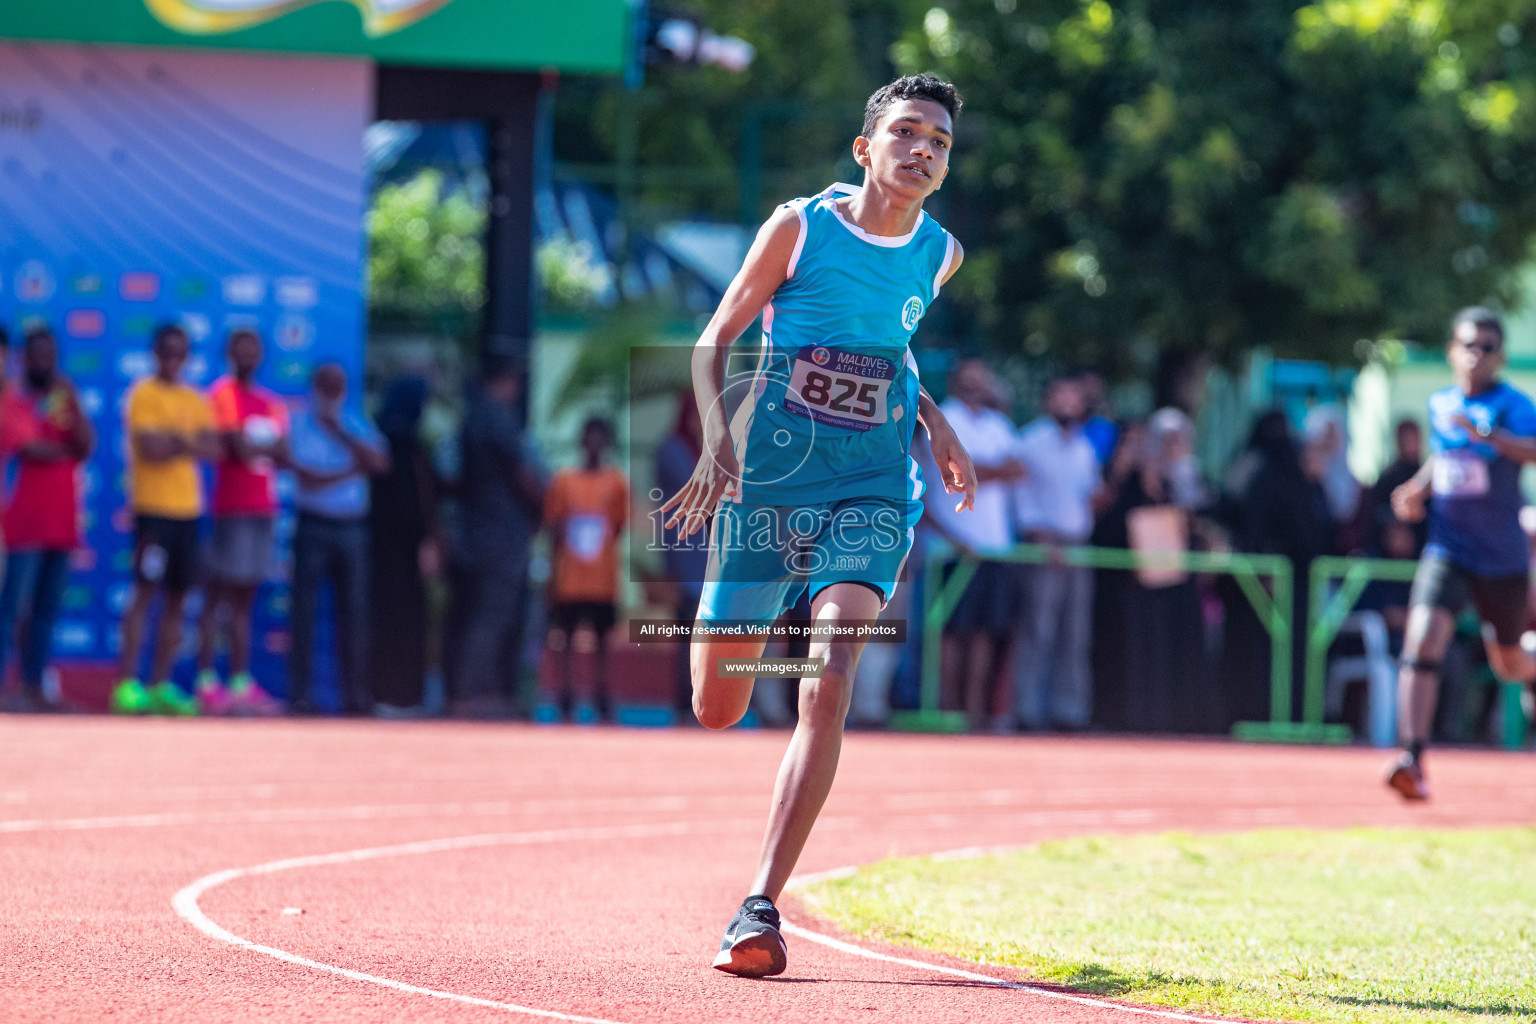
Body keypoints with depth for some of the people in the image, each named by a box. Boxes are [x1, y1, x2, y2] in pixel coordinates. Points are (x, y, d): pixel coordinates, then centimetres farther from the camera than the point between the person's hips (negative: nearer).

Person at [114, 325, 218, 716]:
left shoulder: (194, 401, 15)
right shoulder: (143, 395, -3)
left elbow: (213, 449, 4)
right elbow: (149, 448, -14)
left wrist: (174, 441, -11)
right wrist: (189, 444, -4)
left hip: (187, 508, 6)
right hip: (153, 509, -6)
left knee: (177, 597, 5)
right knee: (146, 592, -11)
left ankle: (161, 685, 9)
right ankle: (127, 683, -11)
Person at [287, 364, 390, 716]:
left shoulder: (358, 423, 12)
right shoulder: (299, 423, 2)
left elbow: (379, 463, -5)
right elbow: (307, 478, -9)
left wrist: (341, 433, -10)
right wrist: (352, 471, -7)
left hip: (352, 528, 3)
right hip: (313, 525, -3)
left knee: (354, 608, 0)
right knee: (305, 608, -5)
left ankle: (356, 694, 2)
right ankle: (299, 693, -3)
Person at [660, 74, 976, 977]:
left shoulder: (941, 255, 8)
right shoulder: (801, 226, -3)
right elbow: (715, 340, 0)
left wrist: (939, 426, 15)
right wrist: (718, 436, -16)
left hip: (872, 489, 1)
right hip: (769, 476, -1)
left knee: (830, 684, -20)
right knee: (716, 708, 6)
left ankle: (763, 905, -22)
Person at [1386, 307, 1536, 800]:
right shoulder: (1439, 404, 5)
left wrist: (1485, 433, -47)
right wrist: (1418, 490, 6)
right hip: (1447, 551, 2)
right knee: (1422, 640, -22)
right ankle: (1413, 759, -26)